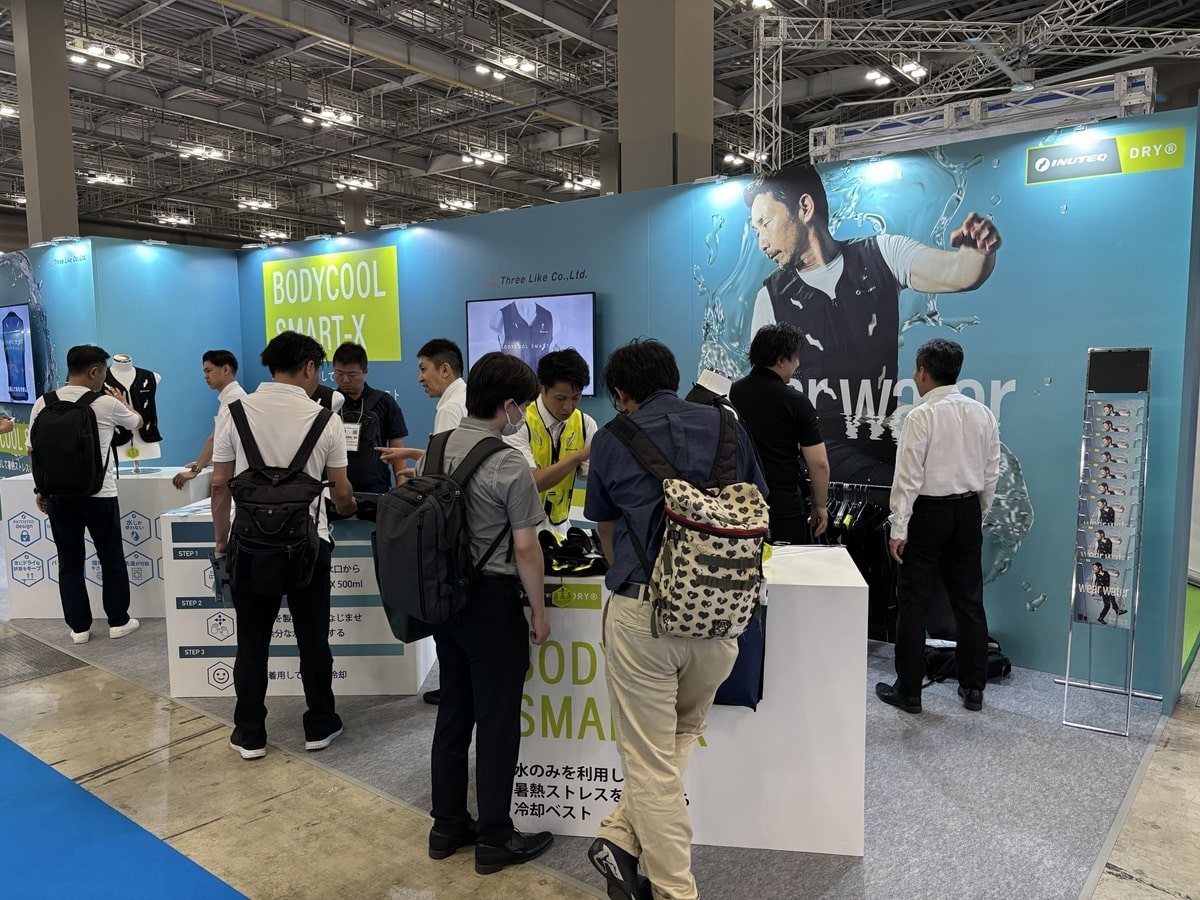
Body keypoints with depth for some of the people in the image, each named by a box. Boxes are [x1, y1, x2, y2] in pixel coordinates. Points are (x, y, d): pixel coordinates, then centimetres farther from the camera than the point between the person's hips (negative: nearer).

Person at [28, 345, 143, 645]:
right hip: (99, 495, -3)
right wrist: (123, 402, 32)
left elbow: (32, 449, 4)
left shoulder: (43, 403, 1)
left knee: (70, 561, 10)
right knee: (111, 559, 10)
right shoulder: (107, 404, -8)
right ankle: (119, 621, 17)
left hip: (57, 495, 3)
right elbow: (137, 423, 12)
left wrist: (41, 488, 14)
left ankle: (79, 627, 16)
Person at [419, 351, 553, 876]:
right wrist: (539, 612, -5)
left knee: (453, 712, 17)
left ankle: (447, 825, 29)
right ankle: (495, 839, 18)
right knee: (497, 721, 5)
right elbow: (525, 547, -16)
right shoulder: (509, 465, -18)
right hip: (493, 601, -7)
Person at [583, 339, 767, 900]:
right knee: (683, 734, 24)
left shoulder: (612, 439, 3)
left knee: (651, 758, 10)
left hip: (641, 611, -2)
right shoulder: (726, 426, 8)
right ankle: (623, 836, 17)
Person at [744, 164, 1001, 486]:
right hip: (821, 446, -3)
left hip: (886, 443, 3)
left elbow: (960, 273, -11)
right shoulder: (772, 298, 4)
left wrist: (979, 250, -34)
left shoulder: (882, 255, 4)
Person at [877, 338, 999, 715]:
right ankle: (973, 688, 24)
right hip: (968, 512, 6)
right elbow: (991, 474, 9)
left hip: (928, 514, -6)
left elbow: (908, 477, -16)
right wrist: (977, 515, 20)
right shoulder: (982, 414, 5)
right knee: (969, 600, 14)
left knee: (914, 603, 2)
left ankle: (908, 691, 10)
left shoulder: (922, 416, -14)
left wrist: (898, 529, -12)